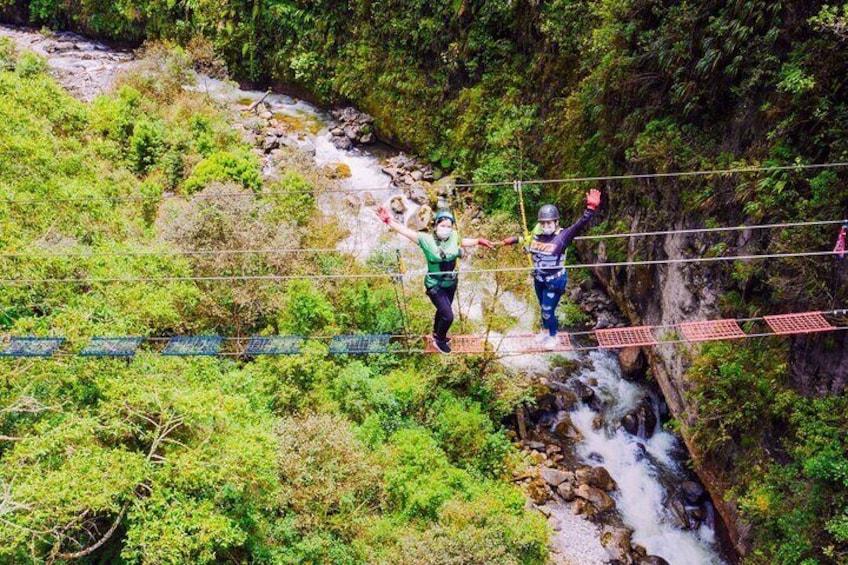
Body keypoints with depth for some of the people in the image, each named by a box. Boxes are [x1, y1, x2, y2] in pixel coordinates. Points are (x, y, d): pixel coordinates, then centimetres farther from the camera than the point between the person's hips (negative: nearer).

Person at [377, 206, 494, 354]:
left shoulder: (454, 237, -12)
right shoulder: (426, 240, -24)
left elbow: (463, 241, 12)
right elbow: (406, 231, -25)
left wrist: (479, 241, 9)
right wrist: (388, 221, -33)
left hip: (451, 283, 6)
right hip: (435, 286, -5)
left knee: (443, 310, 26)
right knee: (448, 316, -8)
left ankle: (437, 334, 55)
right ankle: (439, 340, 22)